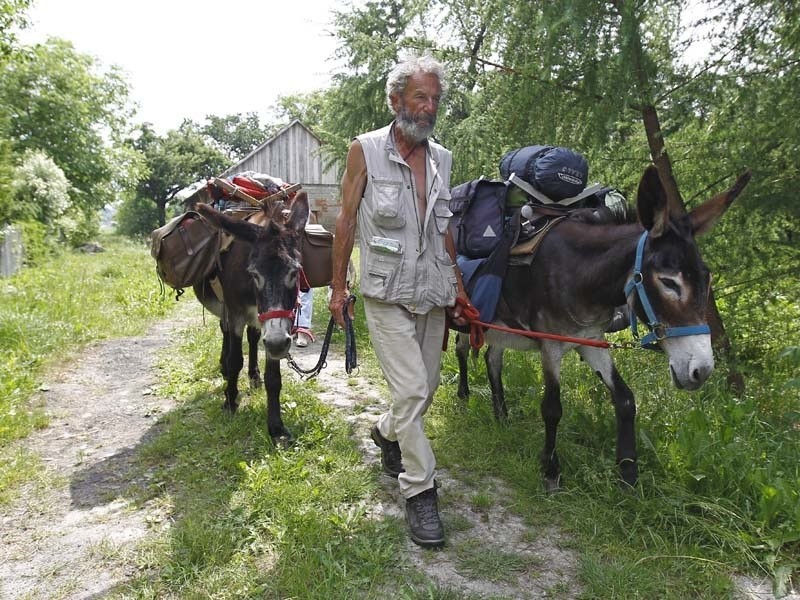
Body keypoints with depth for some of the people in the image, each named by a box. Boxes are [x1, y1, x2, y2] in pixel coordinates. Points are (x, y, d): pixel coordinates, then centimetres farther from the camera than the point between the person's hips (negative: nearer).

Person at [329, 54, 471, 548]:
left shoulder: (442, 159, 8)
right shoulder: (365, 151, -5)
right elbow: (347, 221, -2)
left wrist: (458, 285, 13)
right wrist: (338, 286, -3)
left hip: (432, 292, 5)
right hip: (386, 293, -5)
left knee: (427, 386, 14)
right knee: (411, 389, -10)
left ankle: (388, 433, 44)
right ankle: (420, 491, 6)